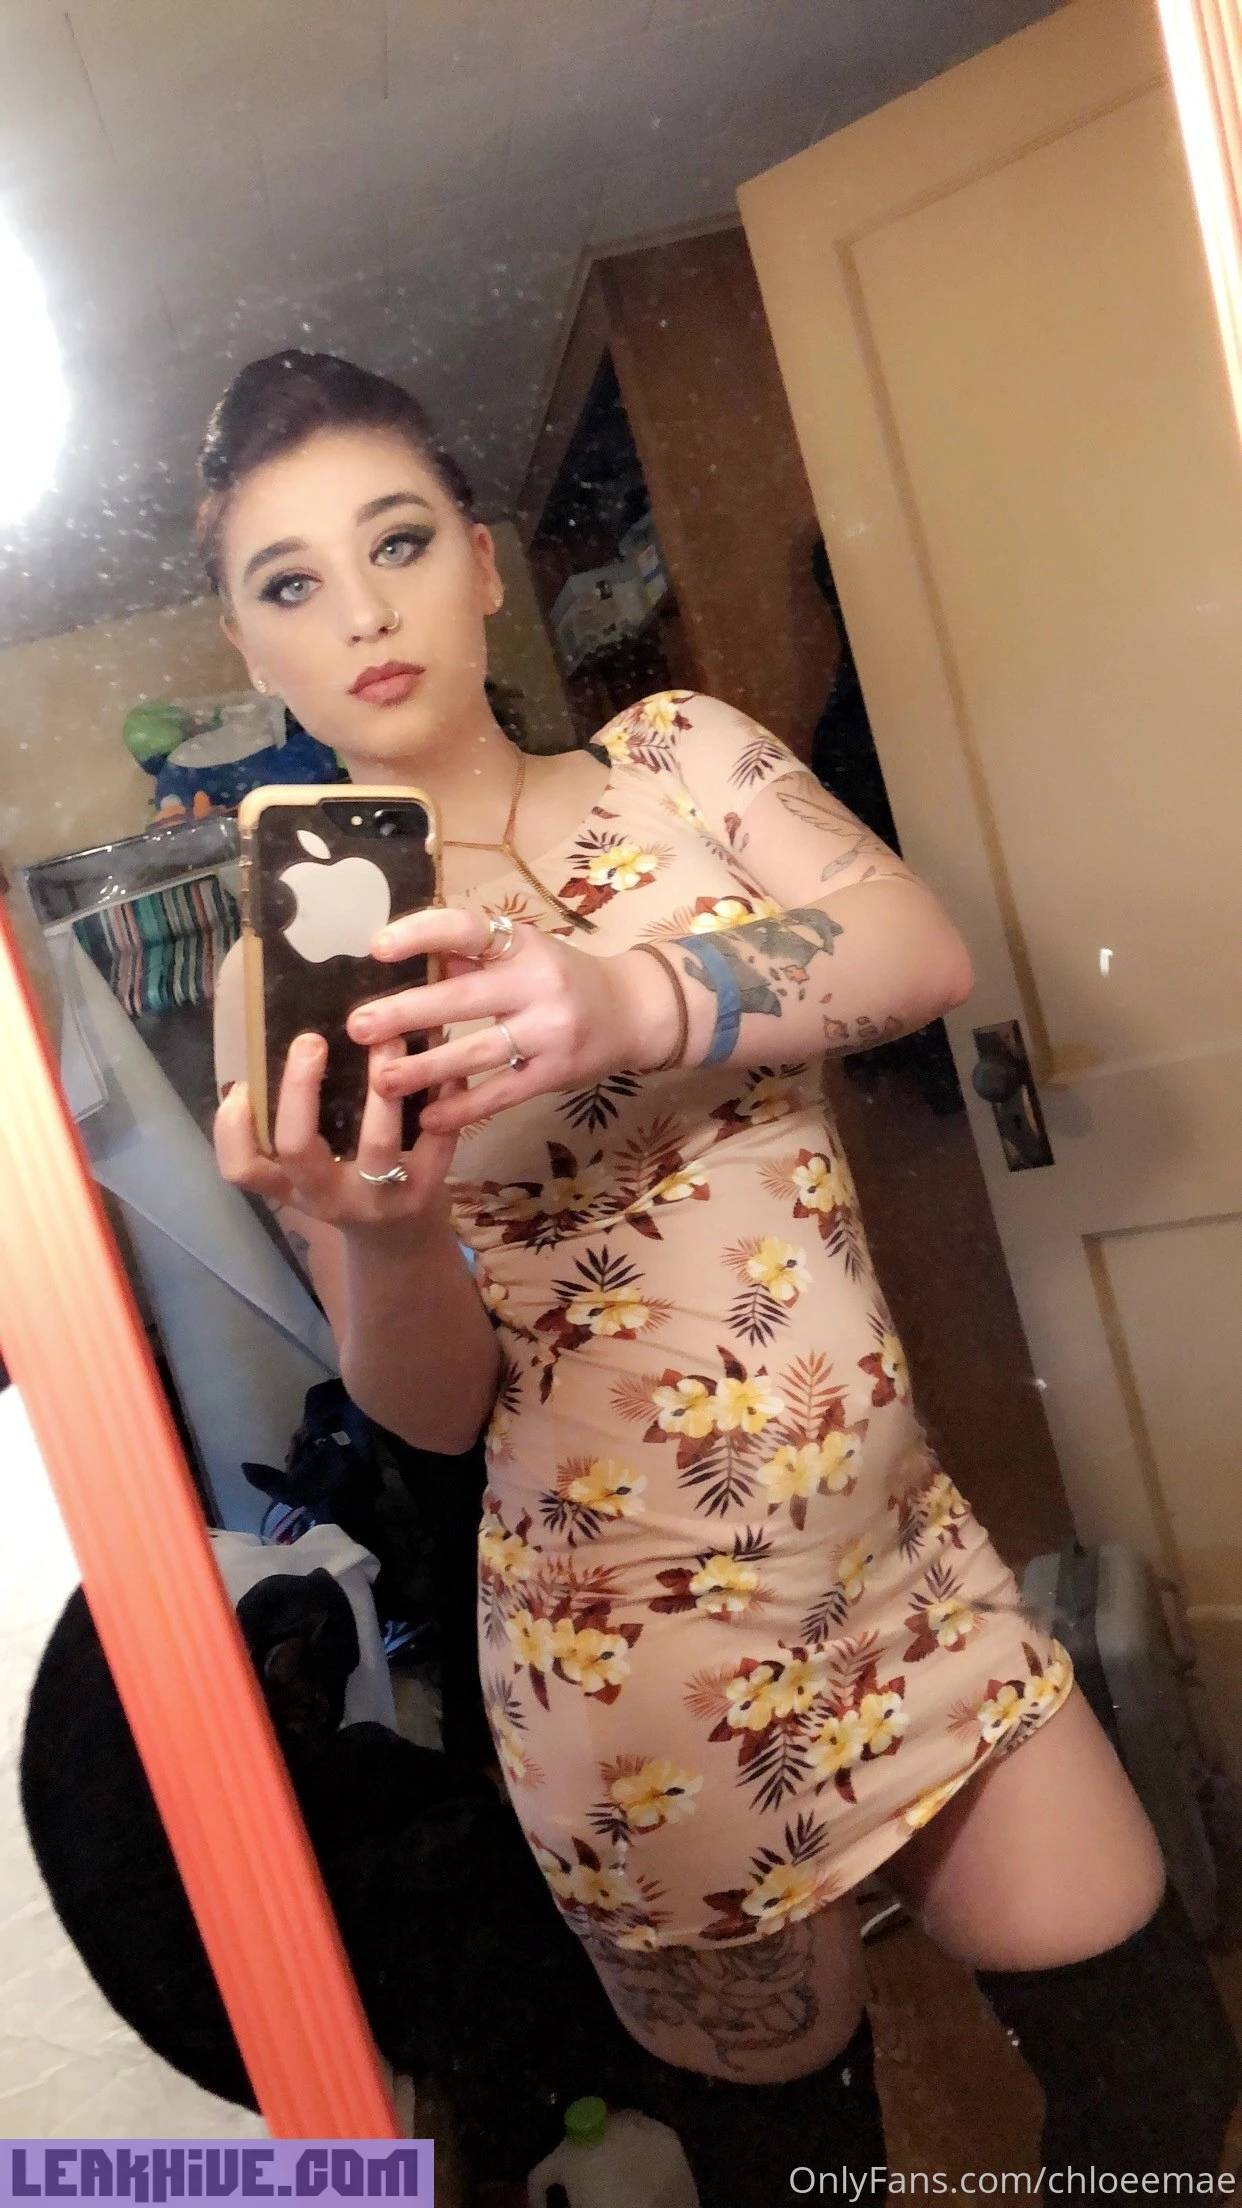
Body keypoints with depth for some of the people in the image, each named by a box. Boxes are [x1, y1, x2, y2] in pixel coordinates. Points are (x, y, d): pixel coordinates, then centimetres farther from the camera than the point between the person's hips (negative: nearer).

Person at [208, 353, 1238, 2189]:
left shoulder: (677, 759, 2)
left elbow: (926, 955, -16)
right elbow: (428, 1407, -7)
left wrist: (639, 1000, -34)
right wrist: (379, 1229, -29)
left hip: (909, 1563, 3)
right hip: (640, 1662, -2)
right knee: (794, 2119, 18)